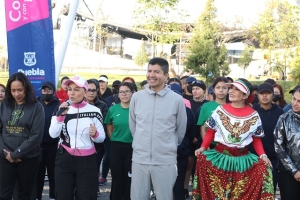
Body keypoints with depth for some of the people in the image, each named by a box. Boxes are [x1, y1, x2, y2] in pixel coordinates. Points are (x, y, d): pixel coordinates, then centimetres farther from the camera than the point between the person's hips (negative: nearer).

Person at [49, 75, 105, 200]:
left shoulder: (94, 111, -2)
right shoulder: (61, 109, 4)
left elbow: (102, 138, 2)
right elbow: (53, 134, -7)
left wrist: (95, 134, -19)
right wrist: (61, 116, -17)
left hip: (87, 160, -1)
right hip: (64, 159, 2)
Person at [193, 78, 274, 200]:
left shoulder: (253, 116, 2)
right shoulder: (220, 110, 3)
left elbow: (256, 139, 7)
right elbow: (210, 132, 5)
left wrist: (262, 155, -9)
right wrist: (203, 147, -10)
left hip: (242, 158, 0)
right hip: (220, 155, 0)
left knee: (263, 168, -17)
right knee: (202, 160, -21)